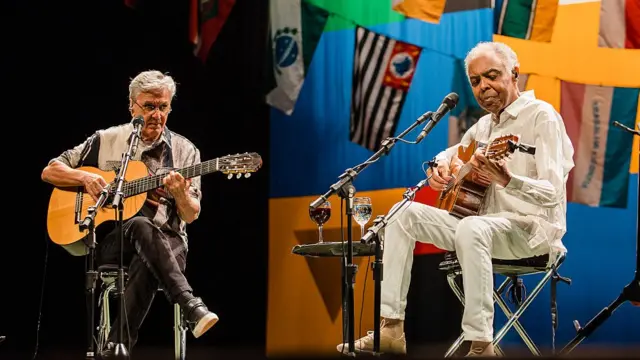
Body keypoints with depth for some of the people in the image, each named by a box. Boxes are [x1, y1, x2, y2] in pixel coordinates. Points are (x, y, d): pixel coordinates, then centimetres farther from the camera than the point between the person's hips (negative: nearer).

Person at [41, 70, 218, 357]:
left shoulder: (184, 151, 9)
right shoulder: (105, 141, 9)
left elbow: (191, 216, 4)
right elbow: (49, 172, 11)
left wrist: (180, 195, -19)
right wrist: (86, 178, -8)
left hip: (167, 242, 0)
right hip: (111, 243, 0)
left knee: (147, 263, -38)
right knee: (141, 225, -38)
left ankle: (116, 348, -39)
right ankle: (191, 308, -50)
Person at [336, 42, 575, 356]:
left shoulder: (541, 116, -10)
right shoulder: (486, 124, 15)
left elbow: (552, 193, -21)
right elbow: (452, 153, 32)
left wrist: (506, 180, -41)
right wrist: (440, 167, 5)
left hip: (533, 227, -9)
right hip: (484, 221, 9)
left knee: (471, 228, -39)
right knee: (404, 213, -3)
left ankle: (480, 345, -37)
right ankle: (390, 326, -10)